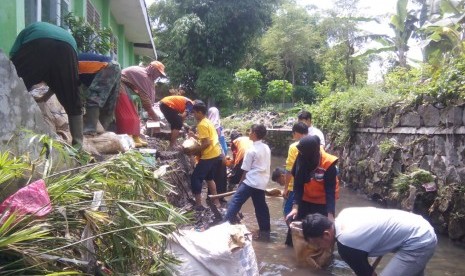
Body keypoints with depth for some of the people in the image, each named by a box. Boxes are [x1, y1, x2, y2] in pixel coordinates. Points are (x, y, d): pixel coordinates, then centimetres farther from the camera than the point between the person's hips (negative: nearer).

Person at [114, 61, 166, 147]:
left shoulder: (143, 73, 11)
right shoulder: (143, 75, -19)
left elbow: (146, 95, 10)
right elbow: (145, 96, -18)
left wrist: (150, 111, 5)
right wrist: (152, 113, -12)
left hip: (124, 89, 11)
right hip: (119, 88, -11)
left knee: (133, 114, 10)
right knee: (127, 115, -14)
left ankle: (135, 138, 13)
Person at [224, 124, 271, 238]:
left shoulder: (252, 150, -14)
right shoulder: (267, 148, 8)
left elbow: (246, 170, -9)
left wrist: (241, 182, 4)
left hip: (251, 182, -8)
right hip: (262, 182, 8)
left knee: (235, 201, -3)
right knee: (260, 206, 14)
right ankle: (265, 230, 18)